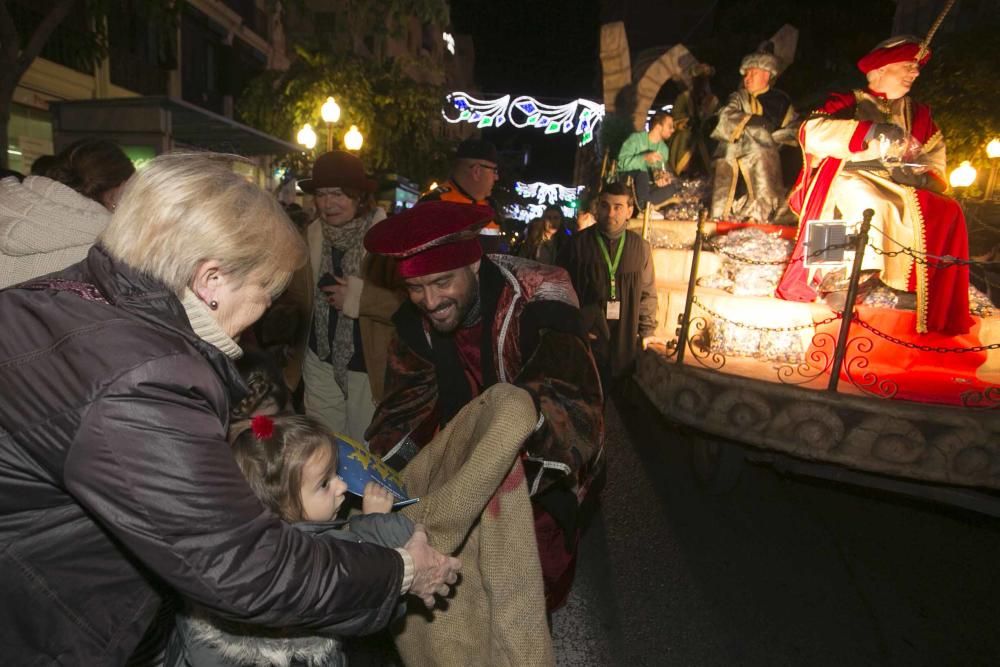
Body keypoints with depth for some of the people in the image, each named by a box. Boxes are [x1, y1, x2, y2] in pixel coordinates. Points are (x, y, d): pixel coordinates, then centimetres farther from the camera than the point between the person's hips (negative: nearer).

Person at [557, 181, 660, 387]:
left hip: (625, 342, 2)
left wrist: (647, 331, 6)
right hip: (585, 339, -1)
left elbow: (648, 294, 11)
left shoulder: (640, 247, 5)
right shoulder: (578, 243, -1)